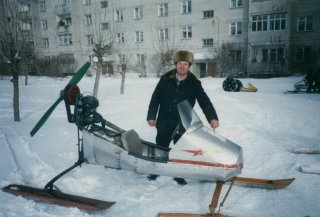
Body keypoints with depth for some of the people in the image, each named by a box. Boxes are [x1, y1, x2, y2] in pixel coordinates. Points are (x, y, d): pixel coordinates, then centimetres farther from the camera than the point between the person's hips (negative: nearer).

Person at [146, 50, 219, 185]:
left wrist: (213, 117, -27)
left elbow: (204, 101, -12)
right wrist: (151, 116, -4)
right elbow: (155, 98, 1)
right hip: (164, 122, 1)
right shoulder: (165, 80, -3)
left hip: (183, 124, -1)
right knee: (160, 147, 16)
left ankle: (179, 174, 30)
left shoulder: (194, 83, -5)